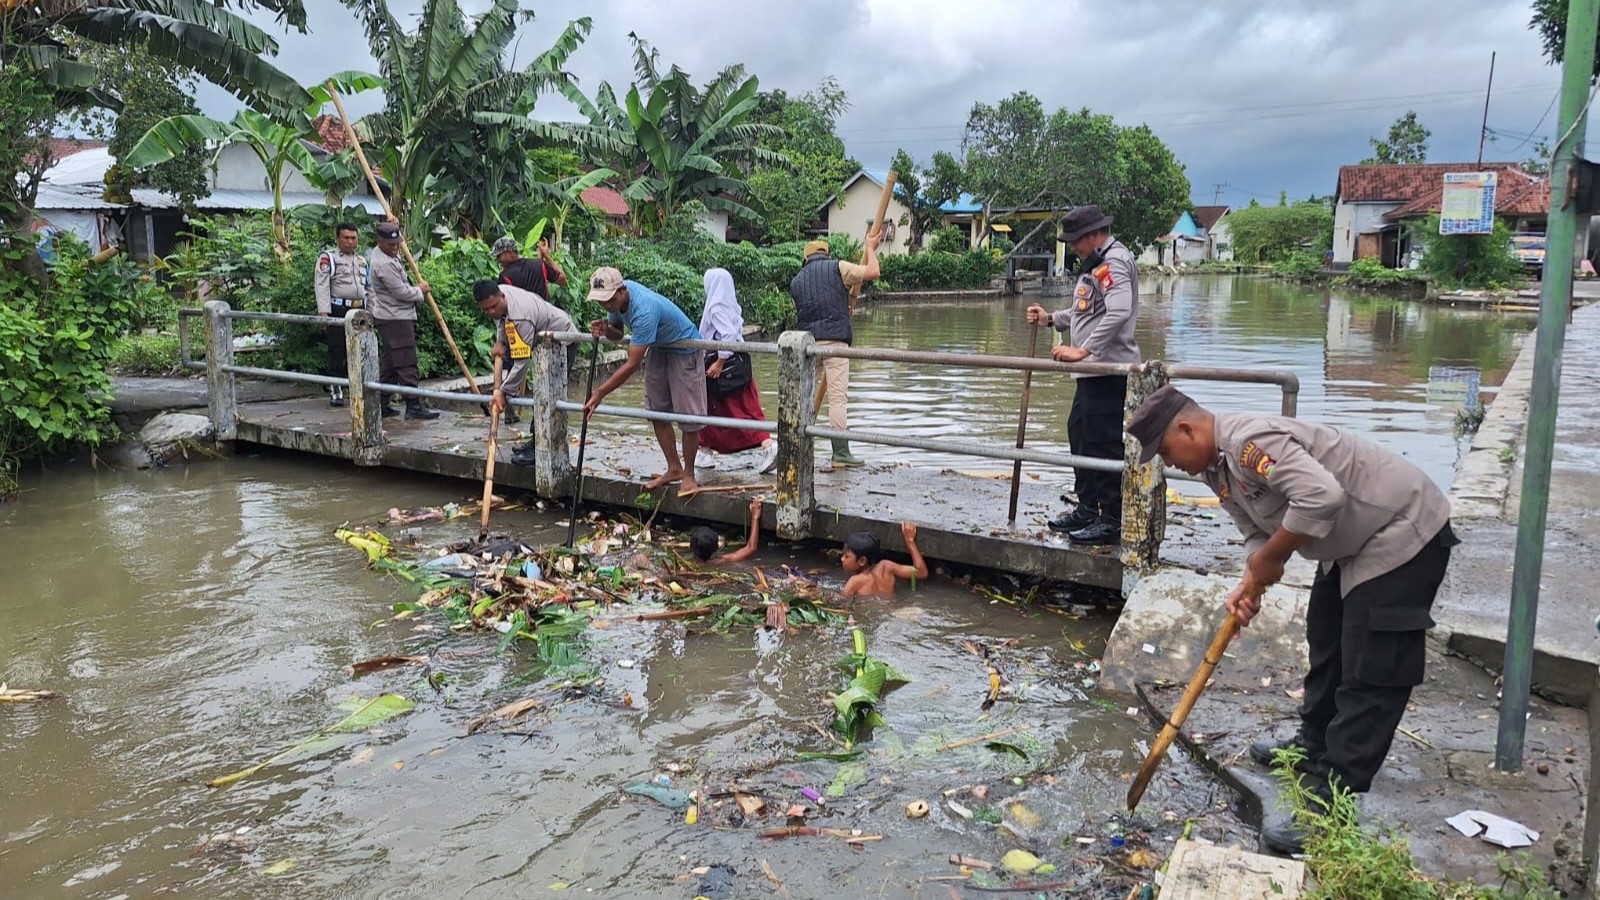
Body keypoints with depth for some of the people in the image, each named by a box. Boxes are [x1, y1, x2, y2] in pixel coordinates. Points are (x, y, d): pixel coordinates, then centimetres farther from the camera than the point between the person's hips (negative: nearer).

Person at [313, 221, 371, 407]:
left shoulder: (362, 260, 19)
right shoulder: (327, 257, 0)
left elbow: (369, 287, 22)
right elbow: (322, 286, -8)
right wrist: (323, 312, -17)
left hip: (359, 310, 5)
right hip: (337, 310, -5)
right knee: (337, 352, -5)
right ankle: (335, 391, -1)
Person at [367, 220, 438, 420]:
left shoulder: (379, 254, 12)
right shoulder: (384, 264, -19)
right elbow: (401, 292, -19)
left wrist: (394, 228, 17)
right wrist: (419, 289, 0)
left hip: (389, 318, 11)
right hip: (396, 319, -11)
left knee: (388, 363, 13)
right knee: (406, 363, -10)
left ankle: (383, 405, 17)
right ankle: (413, 406, -11)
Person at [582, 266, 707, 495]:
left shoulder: (644, 310, -39)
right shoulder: (617, 297, -14)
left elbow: (632, 365, -38)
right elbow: (618, 333, 3)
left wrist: (600, 393, -35)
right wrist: (605, 330, -22)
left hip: (684, 350, -9)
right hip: (658, 349, 9)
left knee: (688, 415, -6)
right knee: (657, 411, 8)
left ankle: (689, 474, 7)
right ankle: (674, 469, 18)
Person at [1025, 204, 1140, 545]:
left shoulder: (1114, 261, -13)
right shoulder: (1098, 262, 19)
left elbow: (1118, 312, -27)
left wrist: (1082, 350, -28)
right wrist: (1051, 318, 14)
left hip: (1109, 369, -11)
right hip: (1093, 370, 11)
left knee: (1104, 443, -8)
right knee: (1080, 435, 16)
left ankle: (1113, 521, -1)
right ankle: (1088, 508, 27)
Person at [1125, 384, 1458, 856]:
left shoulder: (1248, 440, -29)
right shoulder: (1218, 466, 3)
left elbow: (1321, 497, -40)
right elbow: (1258, 533, 5)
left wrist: (1270, 559, -26)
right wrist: (1249, 584, -14)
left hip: (1403, 532, -11)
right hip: (1354, 541, 11)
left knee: (1370, 676, -9)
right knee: (1326, 644, 24)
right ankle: (1316, 745, 43)